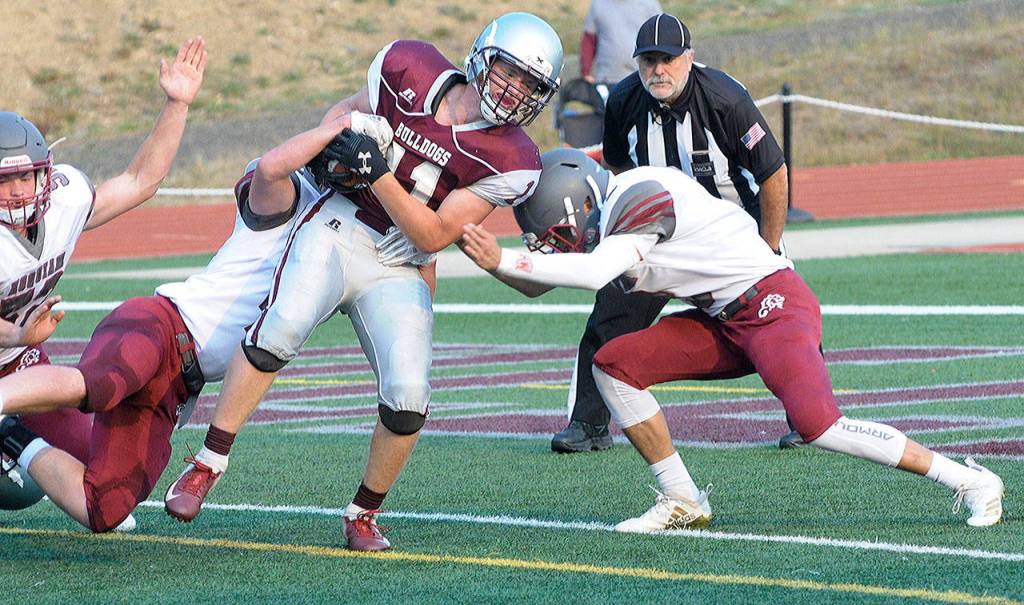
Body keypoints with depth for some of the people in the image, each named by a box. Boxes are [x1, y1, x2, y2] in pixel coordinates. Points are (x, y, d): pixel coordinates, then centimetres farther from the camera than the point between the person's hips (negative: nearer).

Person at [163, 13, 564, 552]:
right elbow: (350, 110, 20)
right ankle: (208, 464, -20)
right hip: (337, 230, 0)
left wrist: (377, 173, -19)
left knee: (407, 397, -18)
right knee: (282, 326, -29)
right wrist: (327, 146, 0)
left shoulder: (510, 161, -6)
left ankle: (364, 515, 7)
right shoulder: (411, 68, -1)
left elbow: (433, 235, -10)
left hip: (399, 269, 0)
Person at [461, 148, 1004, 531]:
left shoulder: (639, 197, -19)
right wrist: (493, 261, -4)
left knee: (817, 424, -25)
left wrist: (504, 259, -32)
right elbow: (535, 284, 14)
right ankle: (682, 502, 5)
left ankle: (969, 480, -13)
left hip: (773, 304, -10)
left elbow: (596, 273, -34)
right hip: (723, 322, 10)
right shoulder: (601, 215, 9)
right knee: (614, 365, -1)